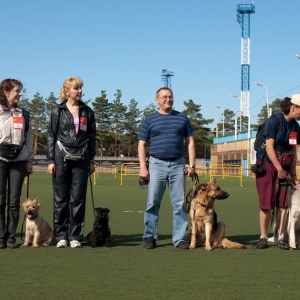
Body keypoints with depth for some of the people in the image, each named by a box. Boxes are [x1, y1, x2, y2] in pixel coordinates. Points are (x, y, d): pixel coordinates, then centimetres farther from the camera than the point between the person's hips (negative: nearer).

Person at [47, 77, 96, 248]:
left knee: (78, 199, 0)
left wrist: (91, 160, 9)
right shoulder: (58, 112, 4)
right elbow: (51, 137, 3)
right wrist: (50, 160, -3)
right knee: (61, 198, 1)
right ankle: (61, 236, 8)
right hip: (61, 157, -2)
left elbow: (92, 136, 13)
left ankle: (75, 236, 7)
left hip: (81, 159, 2)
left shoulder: (87, 111, 9)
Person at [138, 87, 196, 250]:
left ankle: (179, 238, 7)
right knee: (153, 203, -1)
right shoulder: (150, 120, 8)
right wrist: (143, 167, -5)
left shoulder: (182, 118, 12)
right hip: (157, 164, -1)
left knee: (179, 203, 2)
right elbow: (142, 145, 5)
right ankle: (150, 237, 8)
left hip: (178, 165, 1)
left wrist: (191, 164, 3)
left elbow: (190, 142, 12)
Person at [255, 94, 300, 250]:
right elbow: (269, 147, -15)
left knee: (283, 203, 1)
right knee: (267, 203, -4)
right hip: (268, 165, -5)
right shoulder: (274, 121, -13)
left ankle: (280, 237, 7)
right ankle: (263, 237, 6)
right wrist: (279, 169, -14)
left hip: (284, 167, 6)